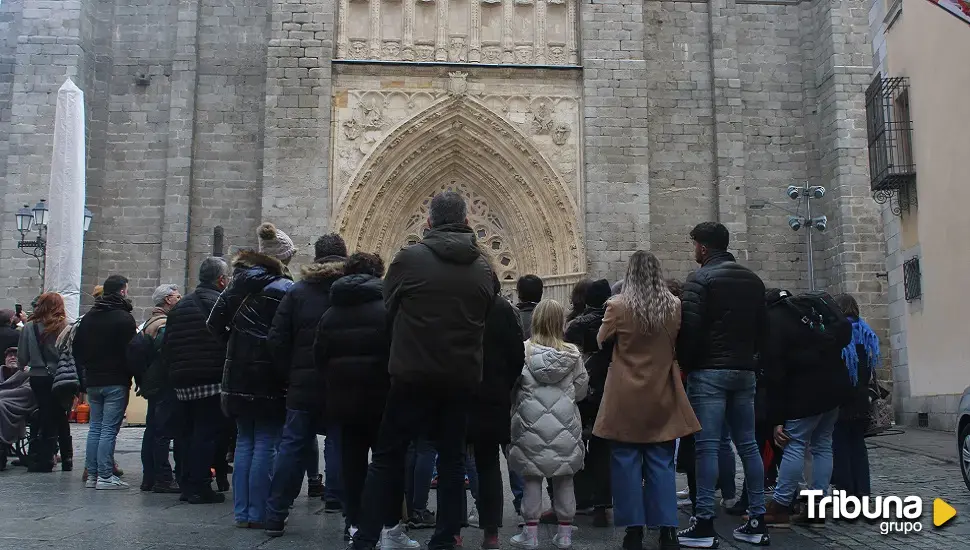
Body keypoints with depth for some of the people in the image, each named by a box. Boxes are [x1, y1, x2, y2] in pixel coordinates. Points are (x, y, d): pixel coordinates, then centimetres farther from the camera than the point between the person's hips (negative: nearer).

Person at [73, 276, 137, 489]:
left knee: (95, 428, 12)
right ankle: (105, 476, -5)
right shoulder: (124, 318, -10)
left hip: (93, 381, 7)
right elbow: (132, 351, -15)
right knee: (109, 429, -5)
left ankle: (92, 475, 14)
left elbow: (77, 350, 15)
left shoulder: (88, 317, 12)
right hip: (116, 381, -7)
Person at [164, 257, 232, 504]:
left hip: (182, 381, 7)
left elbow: (166, 346, 16)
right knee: (207, 432, -3)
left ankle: (186, 484, 19)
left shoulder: (180, 306, 15)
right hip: (211, 380, -7)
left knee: (188, 432, 15)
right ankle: (200, 486, -3)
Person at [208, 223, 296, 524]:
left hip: (239, 375, 6)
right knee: (266, 444, 1)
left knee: (244, 441, 13)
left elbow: (215, 323, 5)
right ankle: (257, 513, 3)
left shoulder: (240, 281, 7)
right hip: (270, 377, -6)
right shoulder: (284, 288, -10)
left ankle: (241, 511, 16)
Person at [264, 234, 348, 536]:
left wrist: (292, 373, 9)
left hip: (303, 385, 2)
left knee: (292, 446, 9)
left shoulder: (297, 292, 4)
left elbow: (277, 341, 0)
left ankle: (275, 517, 13)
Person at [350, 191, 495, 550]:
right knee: (452, 459, 11)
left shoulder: (410, 258, -8)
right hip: (462, 376, 3)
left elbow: (387, 309, 3)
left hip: (414, 373, -3)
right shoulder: (482, 268, 3)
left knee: (387, 456, 7)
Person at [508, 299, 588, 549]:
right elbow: (581, 390, 6)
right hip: (564, 425, 2)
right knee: (564, 480, 10)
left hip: (531, 423, -2)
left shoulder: (523, 351, -9)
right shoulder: (572, 354, -2)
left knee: (532, 478, 7)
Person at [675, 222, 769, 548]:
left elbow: (690, 328, -16)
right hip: (744, 371, 7)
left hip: (709, 372, -7)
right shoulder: (753, 280, 14)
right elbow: (762, 328, 17)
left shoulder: (700, 279, -8)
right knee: (748, 444, 10)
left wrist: (684, 365, -3)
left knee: (707, 446, -6)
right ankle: (757, 521, 12)